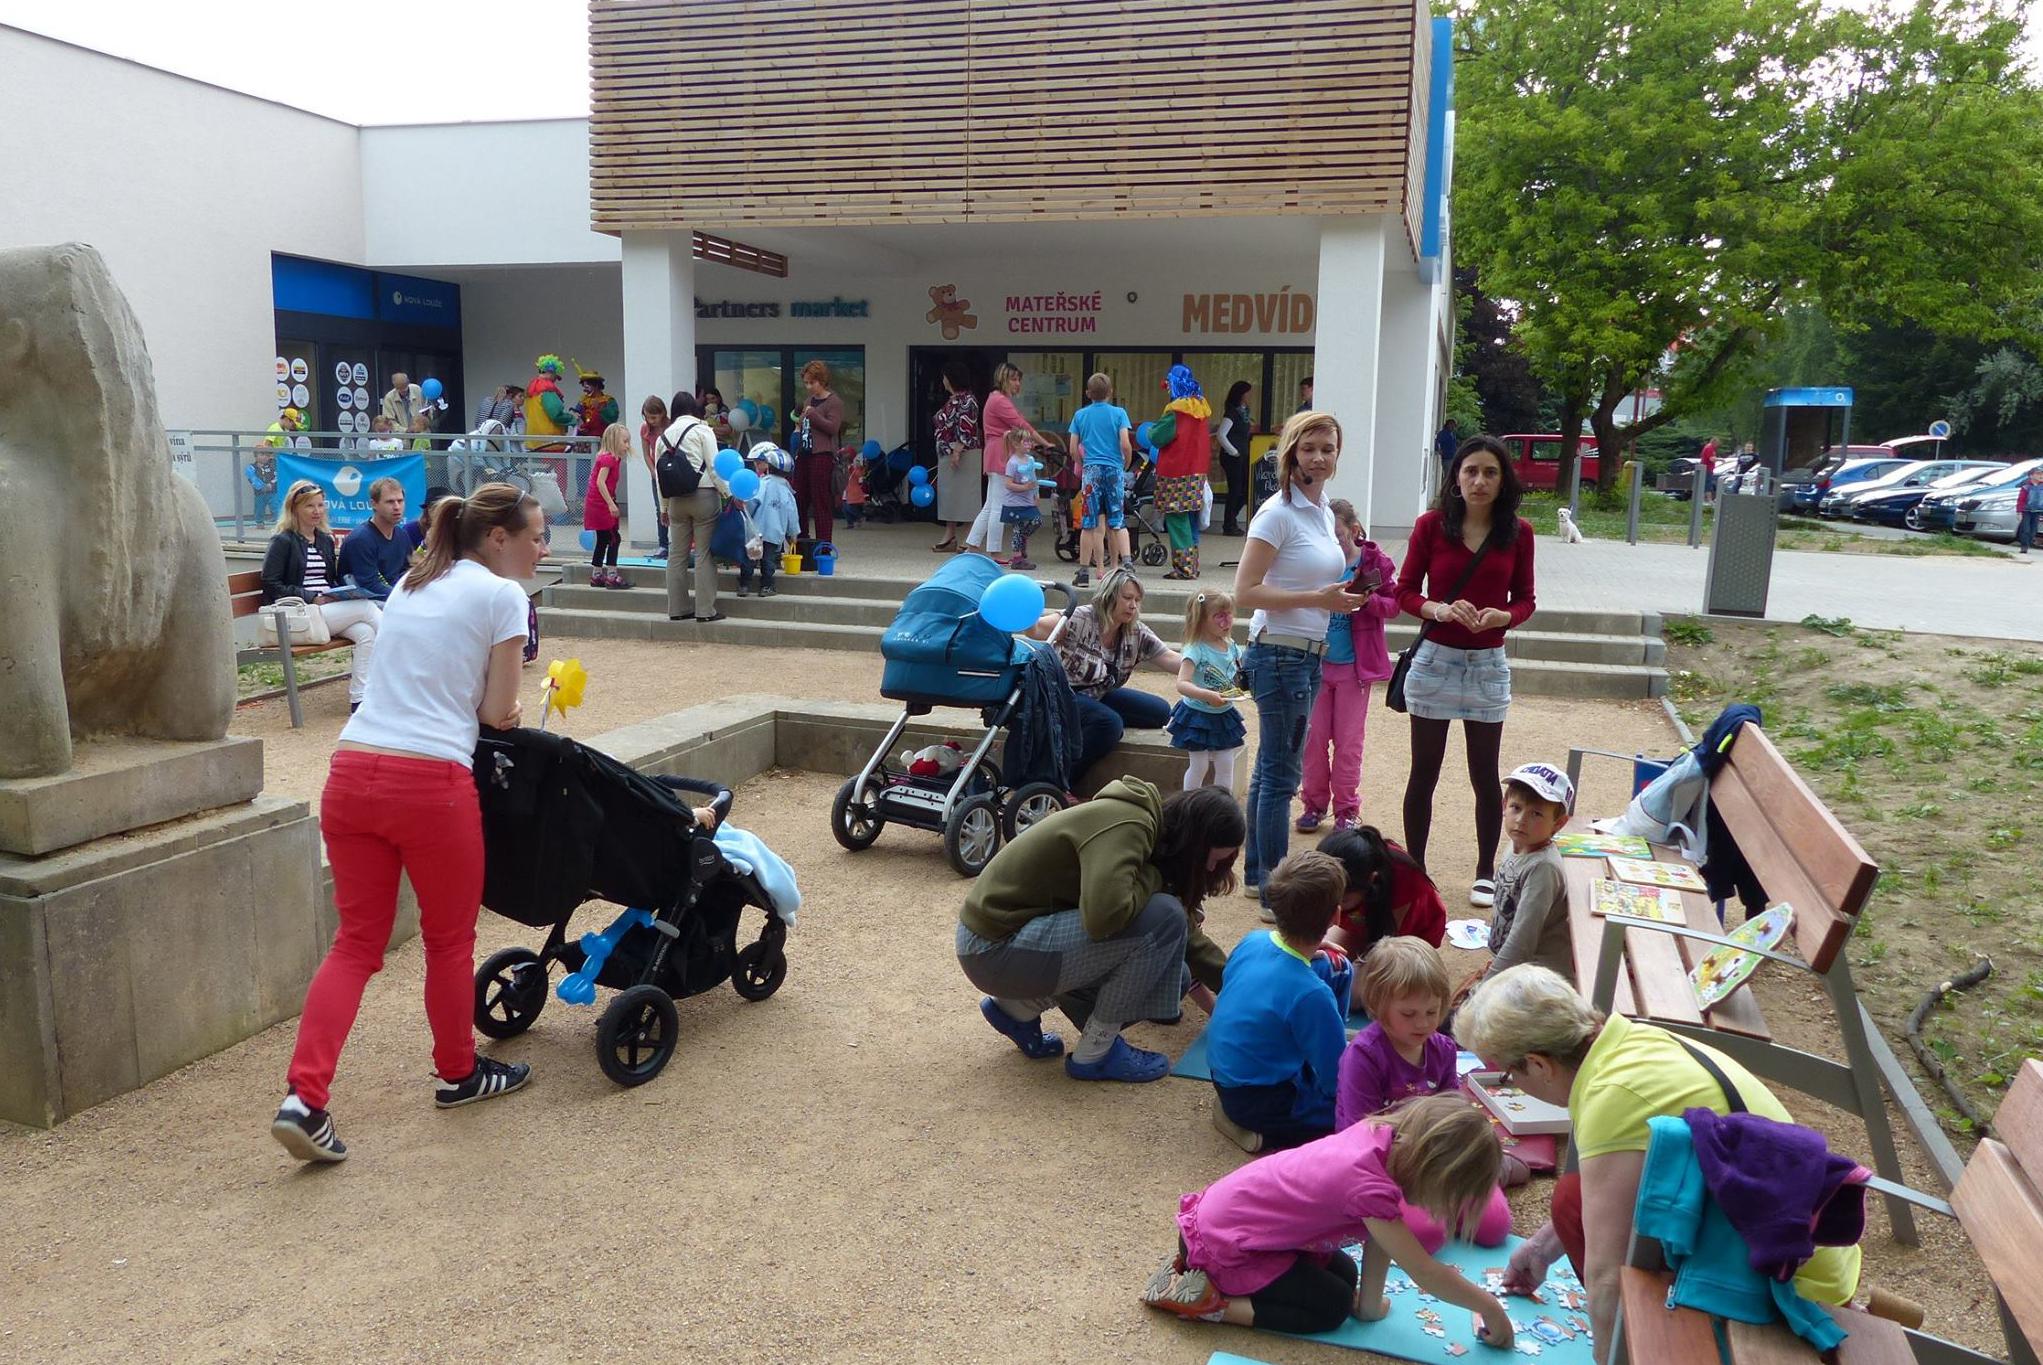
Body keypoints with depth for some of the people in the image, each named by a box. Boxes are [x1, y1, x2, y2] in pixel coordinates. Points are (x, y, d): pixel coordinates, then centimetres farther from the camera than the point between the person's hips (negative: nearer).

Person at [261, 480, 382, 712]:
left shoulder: (326, 540, 21)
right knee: (367, 608, -23)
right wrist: (312, 598, -16)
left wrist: (340, 593, 4)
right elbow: (271, 586, -8)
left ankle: (358, 698, -27)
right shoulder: (283, 542, -1)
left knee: (365, 632, -26)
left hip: (330, 609, 7)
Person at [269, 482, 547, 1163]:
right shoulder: (502, 596, 0)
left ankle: (304, 1098, 3)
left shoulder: (410, 585, 21)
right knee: (449, 938, 14)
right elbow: (497, 713, 0)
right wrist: (504, 707, 20)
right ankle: (458, 1073, 31)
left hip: (351, 770, 6)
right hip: (430, 781, -6)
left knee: (356, 941, 13)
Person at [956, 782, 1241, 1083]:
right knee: (1162, 918, -19)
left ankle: (1018, 1008, 14)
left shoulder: (1150, 829, 7)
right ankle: (1095, 1053, -4)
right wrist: (1153, 879, -17)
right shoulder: (1127, 826, -22)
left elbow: (1187, 934, 17)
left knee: (1171, 976, 9)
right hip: (997, 947, -10)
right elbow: (1105, 913, -36)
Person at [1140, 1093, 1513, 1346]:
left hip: (1227, 1211, 9)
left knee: (1345, 1275, 15)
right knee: (1332, 1307, -2)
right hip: (1223, 1244, -9)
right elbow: (1426, 1274, -22)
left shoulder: (1382, 1133, -9)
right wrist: (1489, 1308, -8)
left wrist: (1370, 1303, 2)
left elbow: (1379, 1240, -1)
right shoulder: (1370, 1186, -32)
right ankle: (1209, 1301, -4)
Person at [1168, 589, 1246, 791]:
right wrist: (1207, 695, -43)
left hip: (1224, 715, 6)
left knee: (1226, 765, 9)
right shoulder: (1196, 650, -20)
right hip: (1198, 715, -6)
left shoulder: (1231, 646, 0)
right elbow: (1182, 684, -30)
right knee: (1199, 766, 2)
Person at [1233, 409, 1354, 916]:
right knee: (1281, 774, -4)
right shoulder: (1278, 514, -14)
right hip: (1280, 652, -9)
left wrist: (1342, 594, 6)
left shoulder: (1323, 511, 11)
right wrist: (1317, 598, -23)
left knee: (1271, 768, 17)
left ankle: (1256, 872, 28)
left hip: (1310, 654, 9)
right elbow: (1245, 591, -19)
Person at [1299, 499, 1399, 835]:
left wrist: (1369, 600, -20)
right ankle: (1315, 803, 21)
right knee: (1314, 735, 6)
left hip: (1354, 666, -2)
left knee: (1348, 740, 6)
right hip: (1317, 663, 2)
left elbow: (1394, 603, -1)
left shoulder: (1375, 562, -6)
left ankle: (1346, 809, 18)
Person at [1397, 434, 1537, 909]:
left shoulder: (1518, 532, -1)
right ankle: (1415, 869, 20)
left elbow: (1525, 600, 5)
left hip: (1488, 665, 1)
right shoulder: (1431, 525, -5)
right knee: (1424, 772, 8)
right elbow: (1405, 591, -1)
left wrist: (1503, 615, -16)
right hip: (1434, 660, -1)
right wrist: (1438, 609, -20)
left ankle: (1486, 873, 25)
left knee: (1485, 774, 9)